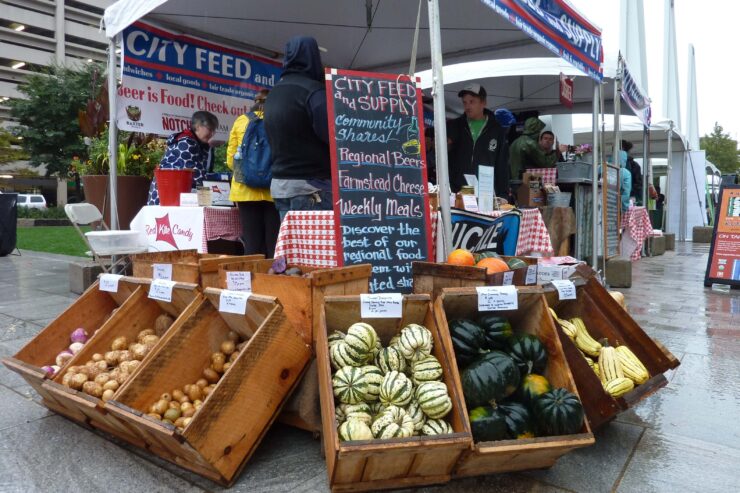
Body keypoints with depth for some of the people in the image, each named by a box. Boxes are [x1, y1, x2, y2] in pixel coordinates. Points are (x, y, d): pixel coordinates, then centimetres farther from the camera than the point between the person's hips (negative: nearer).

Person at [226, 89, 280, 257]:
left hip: (245, 189, 3)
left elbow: (231, 160, 9)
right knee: (274, 244, 1)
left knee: (252, 245, 5)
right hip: (273, 189, -2)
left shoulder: (241, 121, 10)